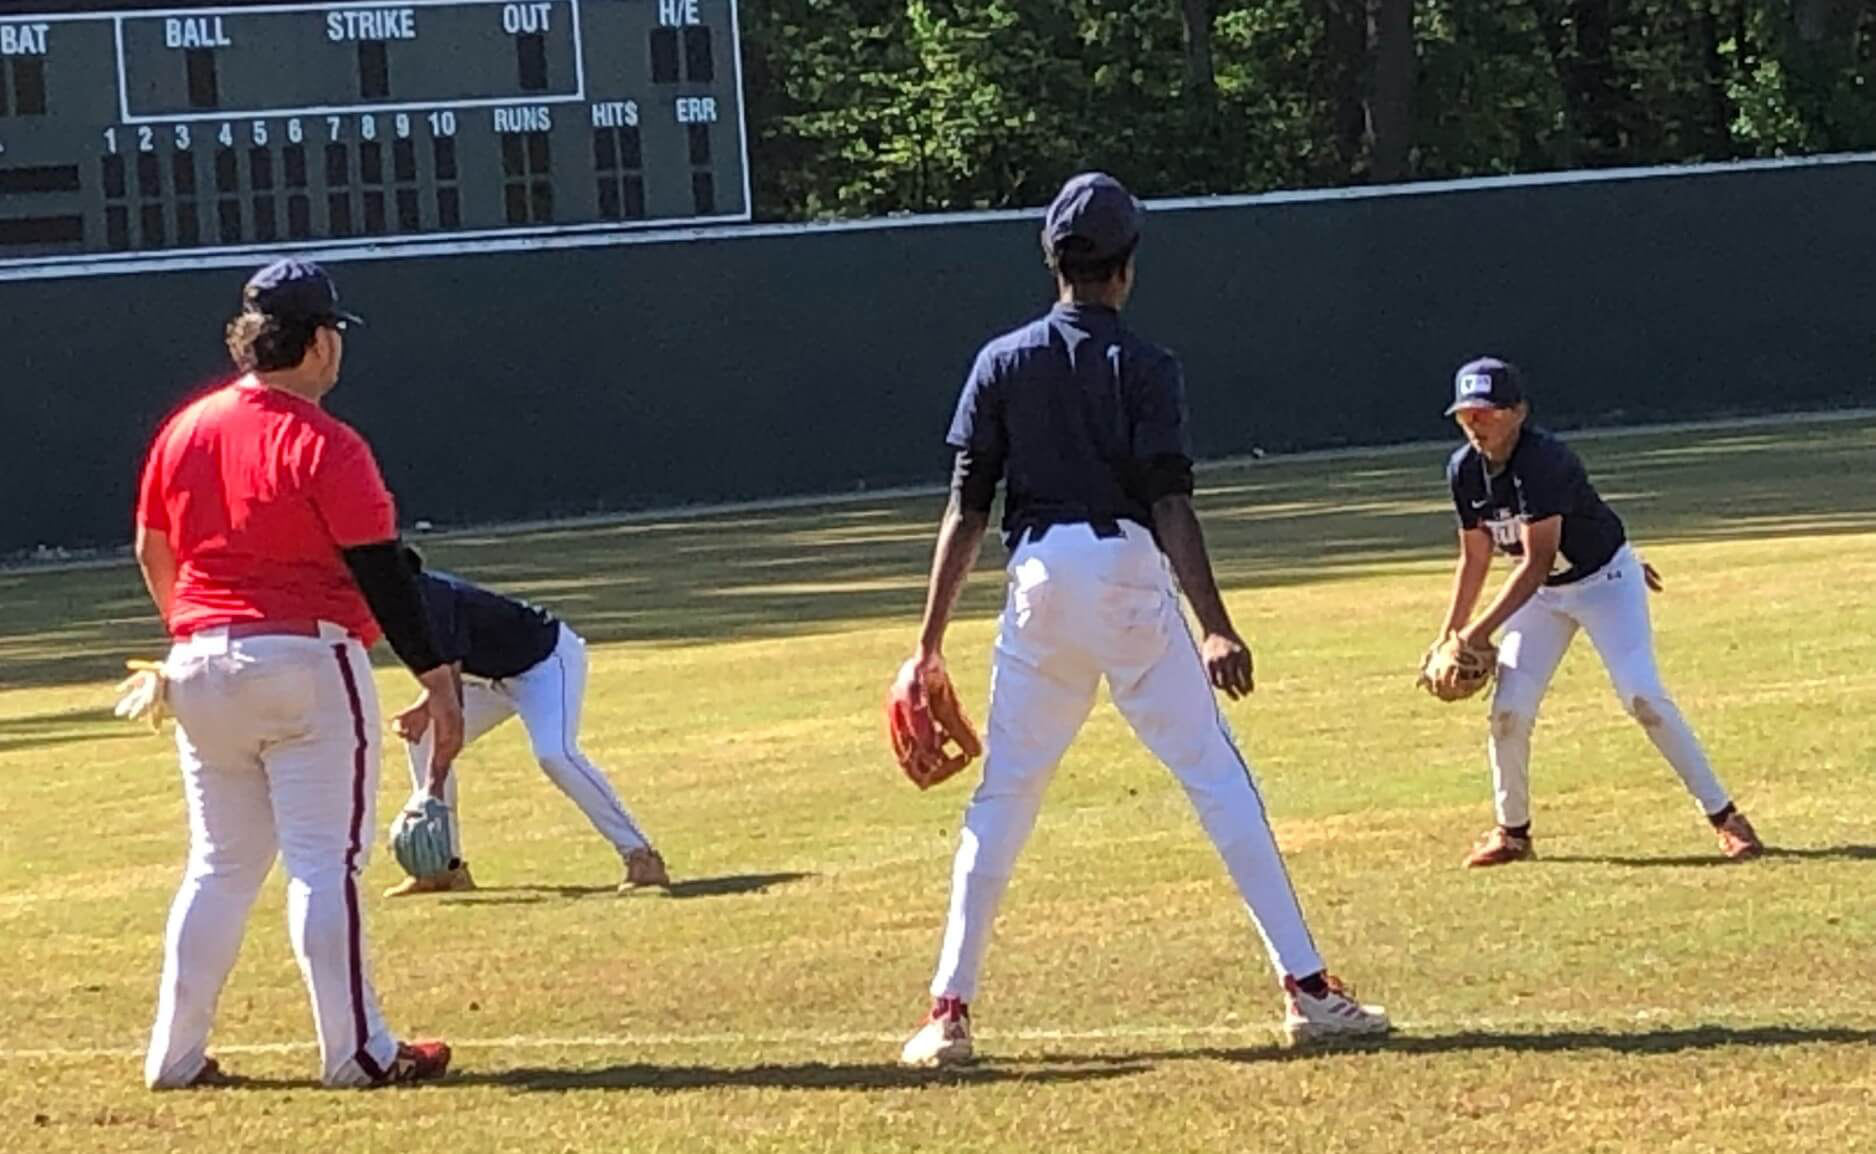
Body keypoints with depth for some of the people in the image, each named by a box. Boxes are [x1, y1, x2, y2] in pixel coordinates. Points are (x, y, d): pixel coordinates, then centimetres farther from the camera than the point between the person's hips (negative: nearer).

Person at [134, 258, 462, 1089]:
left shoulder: (185, 430, 6)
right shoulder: (324, 446, -12)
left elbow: (152, 552, 14)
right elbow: (380, 571, -14)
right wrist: (435, 678, -11)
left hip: (198, 668, 6)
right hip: (305, 662, -6)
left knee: (219, 865, 14)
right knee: (325, 861, -3)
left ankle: (175, 1055, 13)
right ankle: (354, 1051, -3)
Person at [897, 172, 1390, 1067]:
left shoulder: (1002, 363, 7)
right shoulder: (1143, 367, -2)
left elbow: (966, 512, 4)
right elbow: (1170, 504, -13)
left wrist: (931, 641, 6)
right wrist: (1216, 627, -18)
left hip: (1038, 583, 3)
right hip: (1129, 582, -3)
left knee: (1003, 794, 10)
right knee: (1217, 777, 1)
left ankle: (948, 1011, 7)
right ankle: (1307, 987, -2)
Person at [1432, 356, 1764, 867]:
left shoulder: (1542, 460, -31)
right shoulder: (1464, 470, -9)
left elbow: (1537, 562, -32)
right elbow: (1475, 559, 4)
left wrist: (1481, 631, -32)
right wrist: (1448, 636, 3)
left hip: (1605, 579, -6)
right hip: (1541, 592, 6)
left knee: (1643, 695, -19)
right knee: (1509, 708, -5)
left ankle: (1724, 815, -11)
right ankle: (1512, 832, 14)